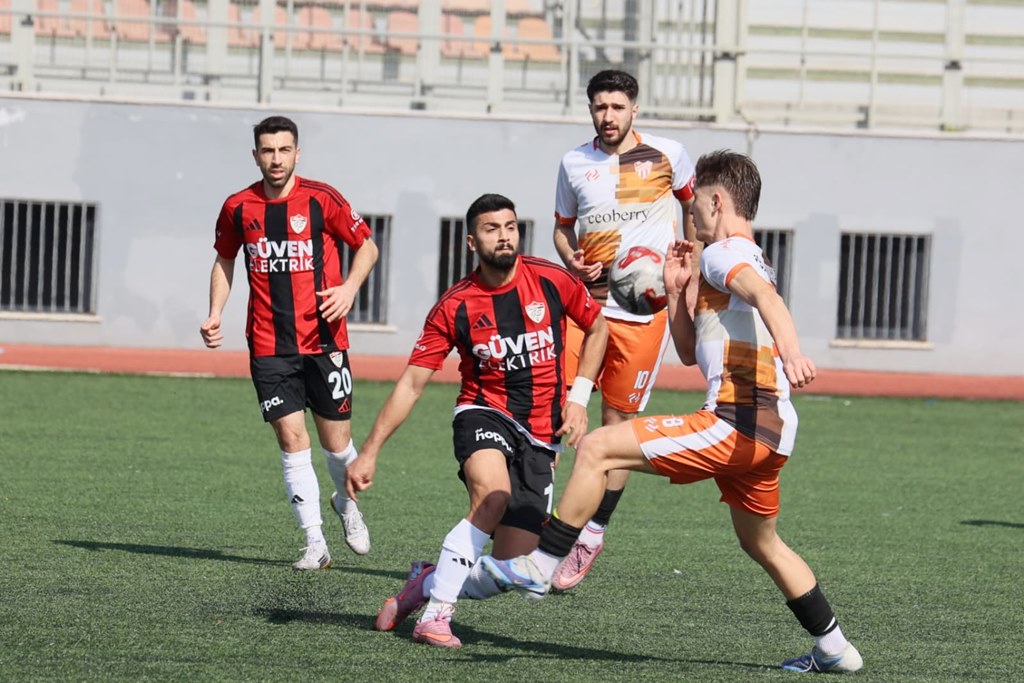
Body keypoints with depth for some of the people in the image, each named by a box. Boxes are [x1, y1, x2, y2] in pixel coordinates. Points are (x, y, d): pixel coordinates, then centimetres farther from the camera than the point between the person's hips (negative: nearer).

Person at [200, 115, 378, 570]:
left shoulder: (321, 200, -4)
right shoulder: (238, 208, 3)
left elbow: (366, 245, 6)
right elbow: (224, 260, 19)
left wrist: (349, 288, -11)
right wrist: (215, 314, 7)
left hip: (324, 340, -1)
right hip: (269, 346, 1)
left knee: (336, 442, 3)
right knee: (291, 439, -6)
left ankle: (346, 501, 36)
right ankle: (315, 544, 0)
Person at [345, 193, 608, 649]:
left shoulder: (552, 282, -4)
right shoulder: (455, 308, -7)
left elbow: (597, 328, 14)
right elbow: (411, 384, -5)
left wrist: (578, 397, 3)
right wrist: (369, 452, -10)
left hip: (540, 439, 2)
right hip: (485, 415, -2)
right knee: (492, 494, -38)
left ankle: (430, 582, 23)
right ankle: (435, 614, -29)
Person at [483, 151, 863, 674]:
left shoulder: (724, 252, -3)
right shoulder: (745, 261, 27)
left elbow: (766, 296, -27)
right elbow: (690, 353, 33)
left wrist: (790, 352, -44)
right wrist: (675, 291, 21)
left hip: (733, 425, -10)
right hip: (768, 432, 10)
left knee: (595, 449, -11)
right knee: (762, 544, 27)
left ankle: (540, 567, -10)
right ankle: (833, 649, 31)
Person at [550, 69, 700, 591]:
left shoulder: (666, 156, 1)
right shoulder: (574, 163, 7)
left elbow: (694, 204, 18)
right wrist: (572, 260, -3)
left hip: (645, 309, -2)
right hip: (586, 299, 2)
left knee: (618, 422, 1)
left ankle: (592, 535, 11)